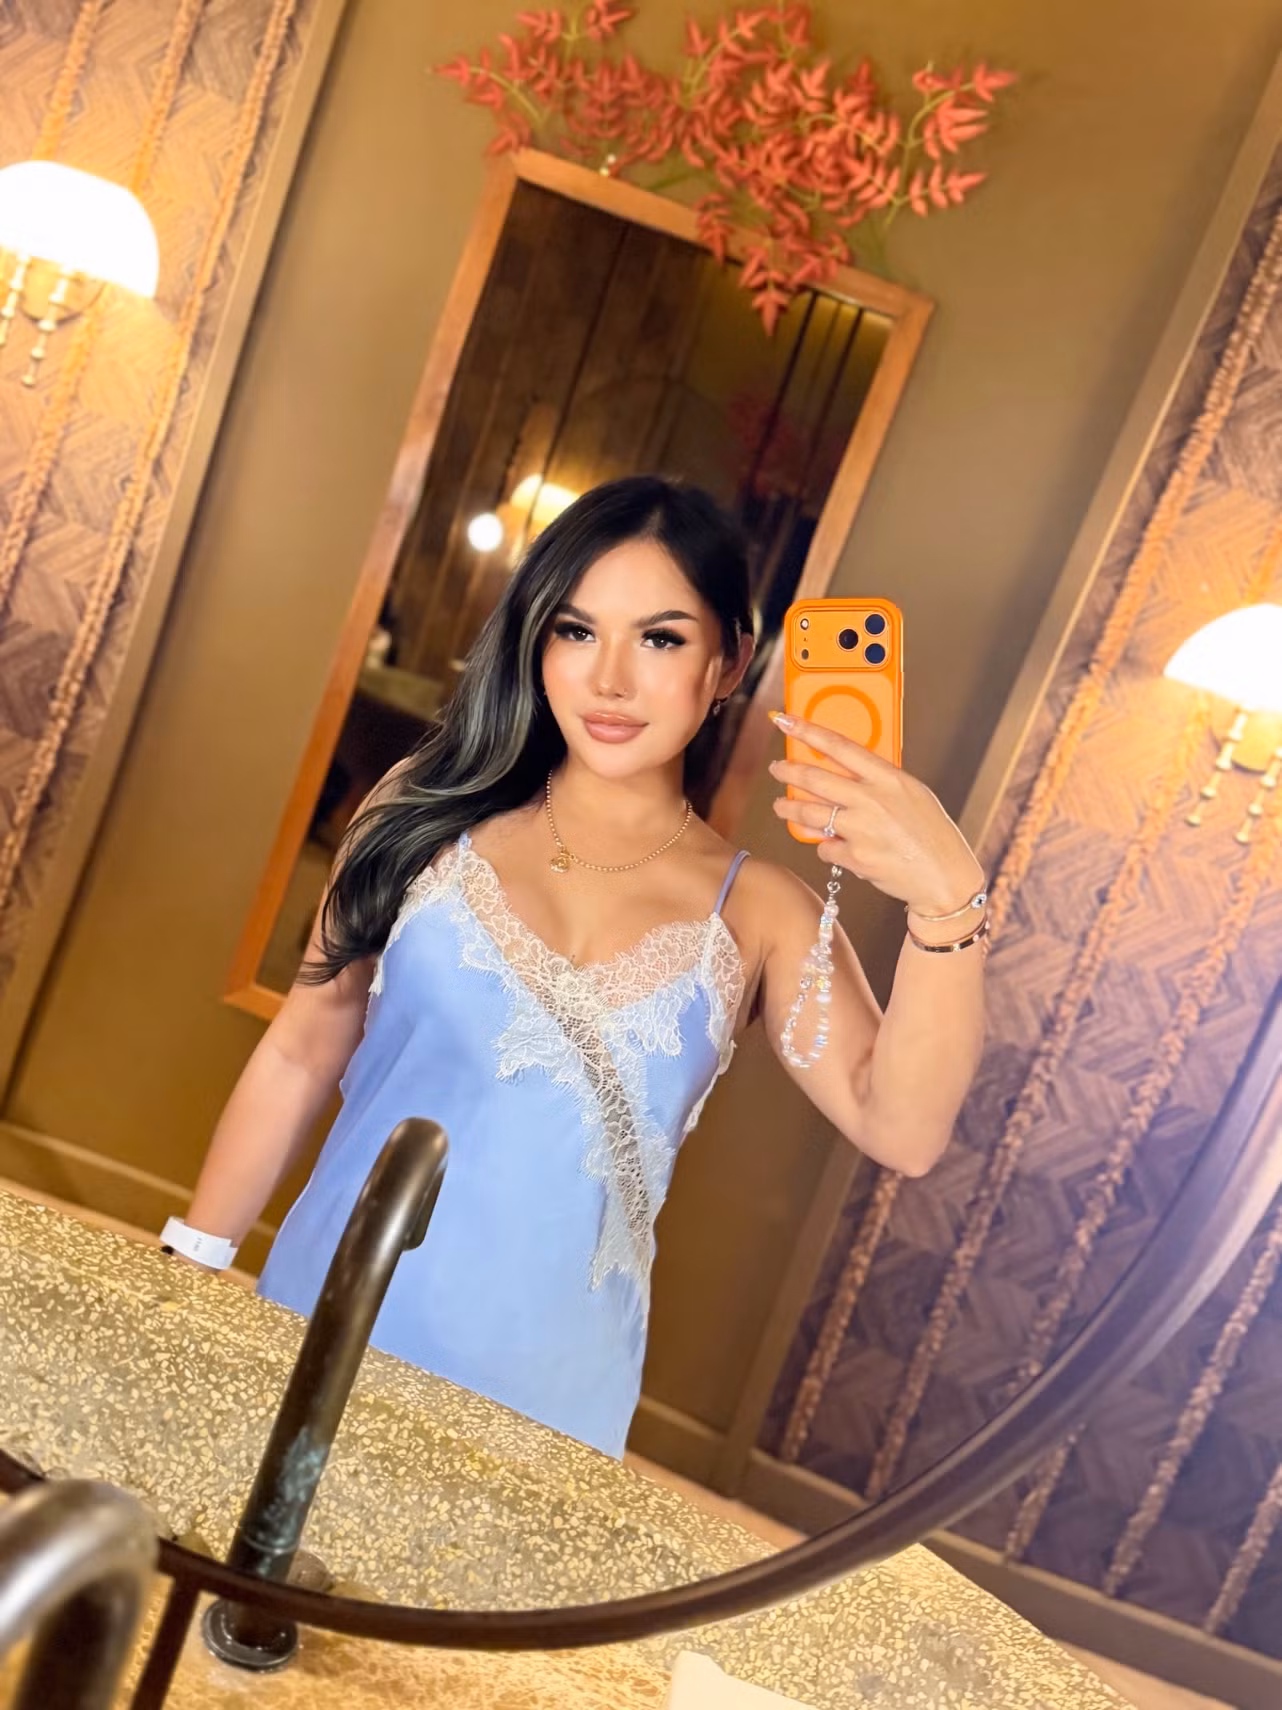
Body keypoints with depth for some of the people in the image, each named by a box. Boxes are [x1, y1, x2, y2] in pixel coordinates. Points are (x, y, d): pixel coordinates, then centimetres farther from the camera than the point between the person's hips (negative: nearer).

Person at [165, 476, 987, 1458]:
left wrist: (948, 901, -31)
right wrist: (190, 1265, 5)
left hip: (540, 1394, 0)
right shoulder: (433, 812, -2)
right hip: (316, 1323, 1)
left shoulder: (757, 913, -4)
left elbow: (901, 1132, -17)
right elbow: (299, 1056, 3)